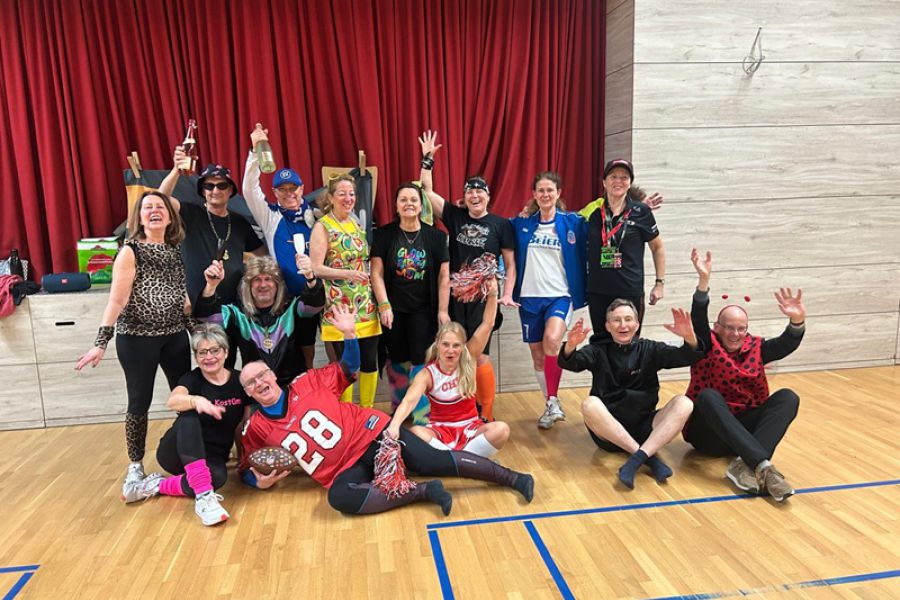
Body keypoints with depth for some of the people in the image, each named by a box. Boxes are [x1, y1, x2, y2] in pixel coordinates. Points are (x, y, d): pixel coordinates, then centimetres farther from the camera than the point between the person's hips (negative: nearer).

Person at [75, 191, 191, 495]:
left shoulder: (176, 249, 7)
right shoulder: (130, 252, -9)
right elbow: (116, 301, -15)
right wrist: (101, 342, -21)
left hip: (175, 335, 5)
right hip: (137, 338, -5)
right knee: (140, 401, 3)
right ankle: (135, 466, 20)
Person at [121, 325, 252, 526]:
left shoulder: (239, 381, 0)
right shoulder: (192, 379, -8)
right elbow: (173, 401, -32)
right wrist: (197, 400, -52)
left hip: (212, 456, 2)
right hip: (175, 453, -2)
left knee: (218, 476, -36)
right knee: (189, 417, -35)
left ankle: (157, 486, -13)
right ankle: (203, 496, -40)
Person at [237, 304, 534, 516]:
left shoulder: (307, 383, 3)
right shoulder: (255, 429, 7)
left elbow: (349, 370, 13)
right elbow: (247, 467, 20)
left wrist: (349, 333, -2)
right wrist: (260, 481, -4)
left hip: (373, 434, -1)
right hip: (346, 470, 2)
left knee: (436, 462, -18)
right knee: (339, 498, -33)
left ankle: (514, 478, -7)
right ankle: (424, 491, -24)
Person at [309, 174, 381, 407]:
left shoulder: (357, 224, 13)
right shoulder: (322, 227, -5)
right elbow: (315, 268, -13)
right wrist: (346, 274, -26)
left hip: (366, 306, 6)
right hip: (338, 308, -6)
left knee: (370, 361, 9)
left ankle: (368, 412, 24)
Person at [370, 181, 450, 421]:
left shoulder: (435, 236, 0)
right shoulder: (383, 235, 0)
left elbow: (443, 276, 0)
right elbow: (377, 273, -3)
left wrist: (443, 310, -5)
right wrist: (384, 306, -10)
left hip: (423, 311, -1)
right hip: (393, 310, 1)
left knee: (420, 361, -4)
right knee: (398, 360, 9)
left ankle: (422, 418, 5)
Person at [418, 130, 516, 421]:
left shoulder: (501, 224, 1)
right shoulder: (455, 216, 7)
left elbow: (510, 264, 4)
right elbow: (427, 191, 4)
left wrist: (507, 294, -5)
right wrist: (427, 159, -3)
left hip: (484, 297, -3)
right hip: (455, 295, 3)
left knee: (479, 356, -6)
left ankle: (487, 415, 7)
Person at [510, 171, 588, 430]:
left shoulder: (572, 222, 1)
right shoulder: (521, 224, 6)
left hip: (559, 295, -3)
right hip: (529, 297, 3)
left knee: (552, 341, -29)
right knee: (537, 356, 9)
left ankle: (553, 399, -13)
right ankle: (550, 406, 26)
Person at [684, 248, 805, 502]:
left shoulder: (755, 348, 6)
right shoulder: (706, 347, -4)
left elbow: (787, 344, -11)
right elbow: (698, 320, -23)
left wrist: (797, 321, -33)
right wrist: (704, 280, -37)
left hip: (747, 427, 4)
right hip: (708, 432, -3)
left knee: (788, 397, -18)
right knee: (708, 396, -33)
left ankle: (746, 466, -36)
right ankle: (764, 466, -45)